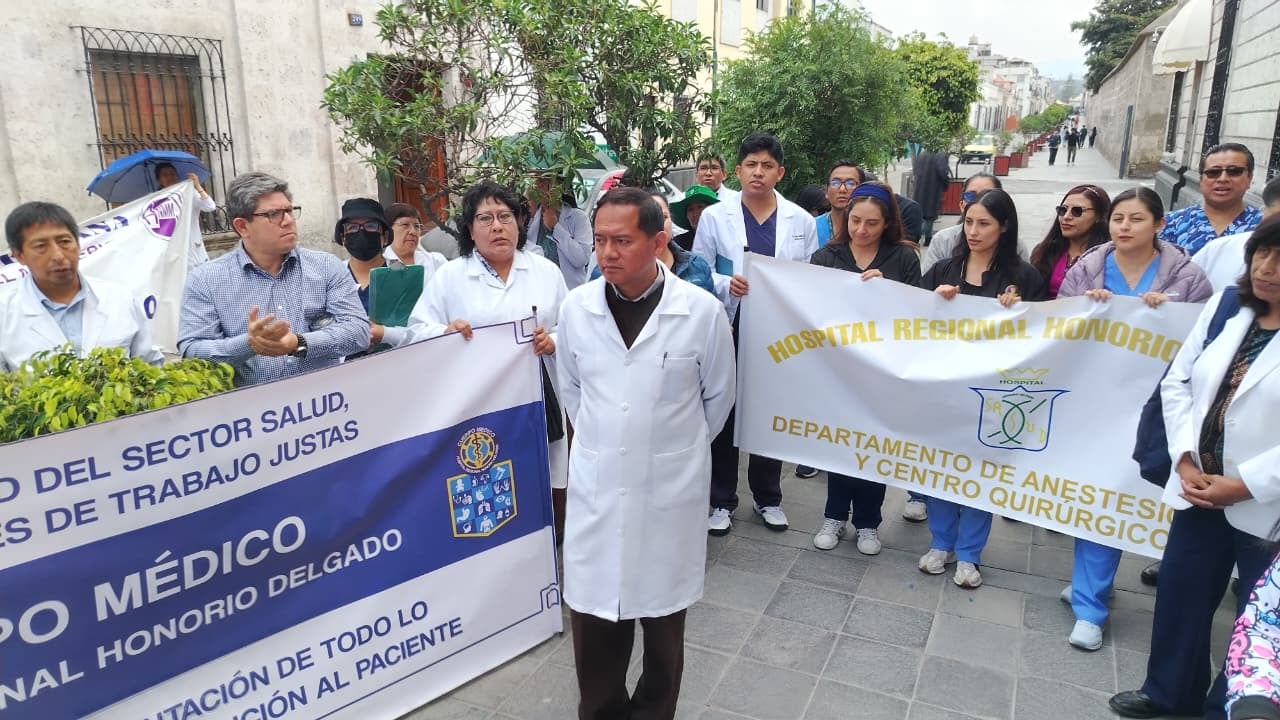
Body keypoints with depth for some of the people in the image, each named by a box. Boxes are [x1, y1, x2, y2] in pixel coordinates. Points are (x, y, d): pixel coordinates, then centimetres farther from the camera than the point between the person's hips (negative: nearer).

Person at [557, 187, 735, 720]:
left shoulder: (703, 311, -11)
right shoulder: (575, 308, -4)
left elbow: (718, 395, 5)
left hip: (670, 490, -1)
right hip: (595, 487, 2)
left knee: (662, 618, 14)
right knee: (593, 615, 10)